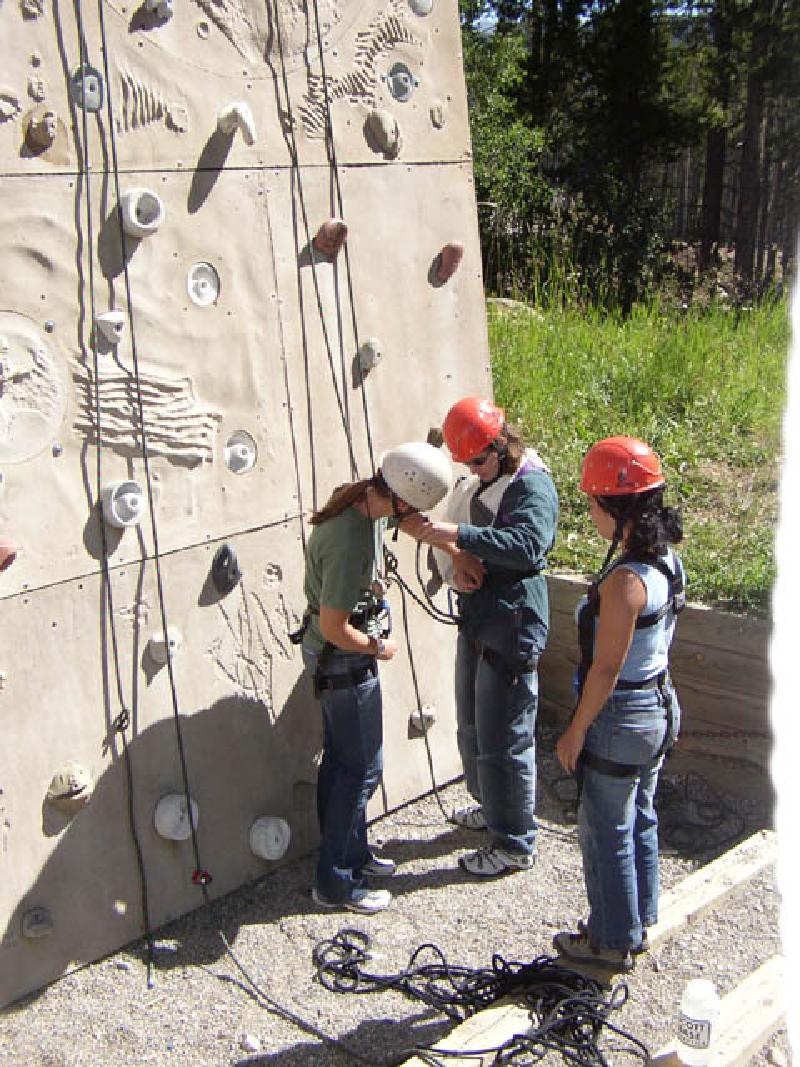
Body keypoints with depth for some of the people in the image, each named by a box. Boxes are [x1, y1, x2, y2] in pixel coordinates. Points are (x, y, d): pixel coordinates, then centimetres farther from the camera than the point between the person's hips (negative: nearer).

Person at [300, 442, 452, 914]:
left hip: (334, 654, 9)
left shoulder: (364, 497, -7)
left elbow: (415, 524, 14)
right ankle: (337, 882, 16)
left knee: (340, 758, 21)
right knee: (362, 768, 3)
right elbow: (335, 628, -28)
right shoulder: (350, 544, -34)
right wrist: (379, 648, -11)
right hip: (344, 659, -9)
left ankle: (351, 852, 38)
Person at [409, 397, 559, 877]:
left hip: (513, 626, -9)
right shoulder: (477, 482, 12)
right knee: (472, 728, 22)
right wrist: (456, 560, -12)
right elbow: (452, 531, 10)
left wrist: (459, 535, -35)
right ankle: (491, 807, 43)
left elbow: (528, 546, -30)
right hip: (476, 620, 9)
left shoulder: (533, 484, -14)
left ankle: (516, 844, 12)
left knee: (505, 738, -2)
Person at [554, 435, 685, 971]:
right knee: (641, 821, 22)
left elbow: (606, 670, -23)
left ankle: (613, 941, 26)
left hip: (621, 719, -9)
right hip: (660, 706, 9)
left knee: (606, 833, 9)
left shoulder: (625, 580, -28)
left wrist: (576, 731, -12)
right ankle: (638, 922, 39)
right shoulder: (668, 561, -1)